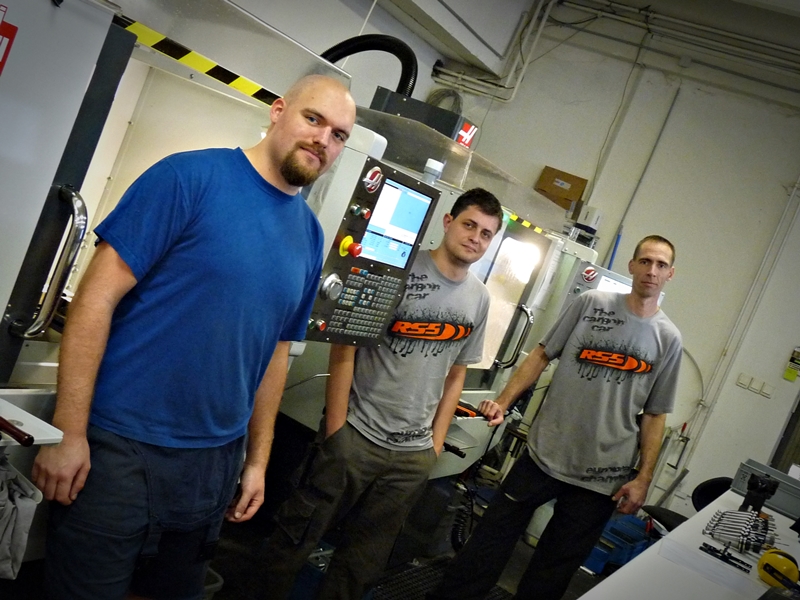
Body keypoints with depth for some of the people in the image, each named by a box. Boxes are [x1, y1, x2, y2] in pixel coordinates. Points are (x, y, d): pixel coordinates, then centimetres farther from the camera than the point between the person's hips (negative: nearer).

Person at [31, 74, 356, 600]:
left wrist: (258, 459, 13)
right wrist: (69, 432, -15)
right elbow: (98, 297, -13)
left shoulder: (311, 236, 6)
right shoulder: (191, 177, -11)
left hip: (215, 462, 6)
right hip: (119, 450, -5)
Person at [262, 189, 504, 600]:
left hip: (414, 454, 4)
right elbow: (344, 348, -9)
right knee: (296, 539, 6)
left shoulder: (479, 299, 7)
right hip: (354, 436, -4)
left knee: (365, 557, 15)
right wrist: (335, 429, -12)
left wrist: (436, 440, 10)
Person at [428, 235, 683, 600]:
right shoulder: (591, 303, 1)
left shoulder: (667, 338, 3)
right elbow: (542, 355, 4)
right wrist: (504, 401, -7)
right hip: (544, 456, 0)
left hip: (603, 477, 1)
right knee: (489, 545, 5)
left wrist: (643, 479, 0)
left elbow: (654, 416, 6)